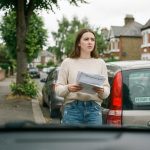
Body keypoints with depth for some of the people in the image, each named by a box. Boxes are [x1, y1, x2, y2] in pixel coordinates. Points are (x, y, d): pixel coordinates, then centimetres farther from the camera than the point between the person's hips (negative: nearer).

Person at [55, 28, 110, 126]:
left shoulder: (100, 63, 11)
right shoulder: (68, 62, 5)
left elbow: (107, 88, 8)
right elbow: (58, 88, 4)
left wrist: (102, 91, -14)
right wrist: (68, 88, -17)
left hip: (94, 110, 2)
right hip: (72, 109, -1)